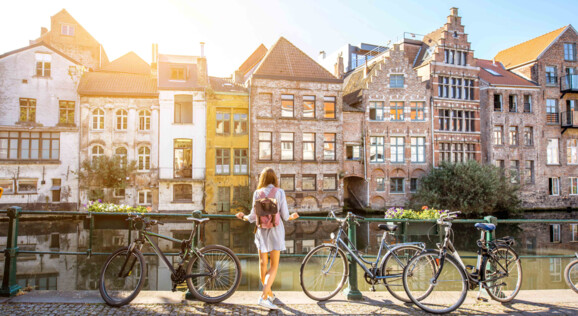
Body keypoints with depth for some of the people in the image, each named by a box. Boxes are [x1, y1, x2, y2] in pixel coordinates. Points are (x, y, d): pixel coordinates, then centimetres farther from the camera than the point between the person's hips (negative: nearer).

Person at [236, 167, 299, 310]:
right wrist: (292, 217, 17)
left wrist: (243, 216, 18)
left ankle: (269, 293, 31)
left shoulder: (257, 193, -2)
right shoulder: (279, 192, -5)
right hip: (275, 230, -2)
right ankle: (263, 297, -11)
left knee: (263, 264, 16)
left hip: (261, 230, 2)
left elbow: (253, 217, -3)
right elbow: (285, 216, -6)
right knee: (274, 266, 3)